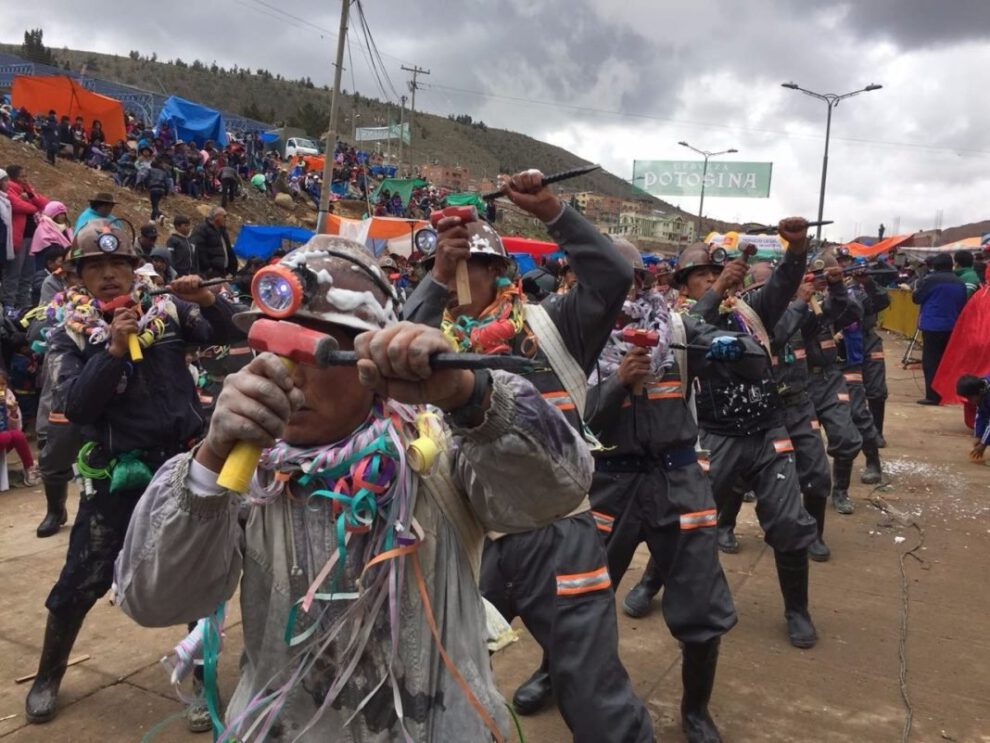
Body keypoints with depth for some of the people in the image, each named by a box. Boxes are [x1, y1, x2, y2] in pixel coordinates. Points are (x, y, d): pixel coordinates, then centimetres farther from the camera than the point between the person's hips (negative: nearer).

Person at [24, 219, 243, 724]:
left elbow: (229, 334, -4)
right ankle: (47, 678, 33)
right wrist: (114, 348, -24)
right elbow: (75, 406, -15)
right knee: (83, 580, 8)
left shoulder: (168, 312, -1)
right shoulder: (70, 335, -3)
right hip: (118, 474, -1)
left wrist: (208, 300, -21)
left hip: (184, 464, 1)